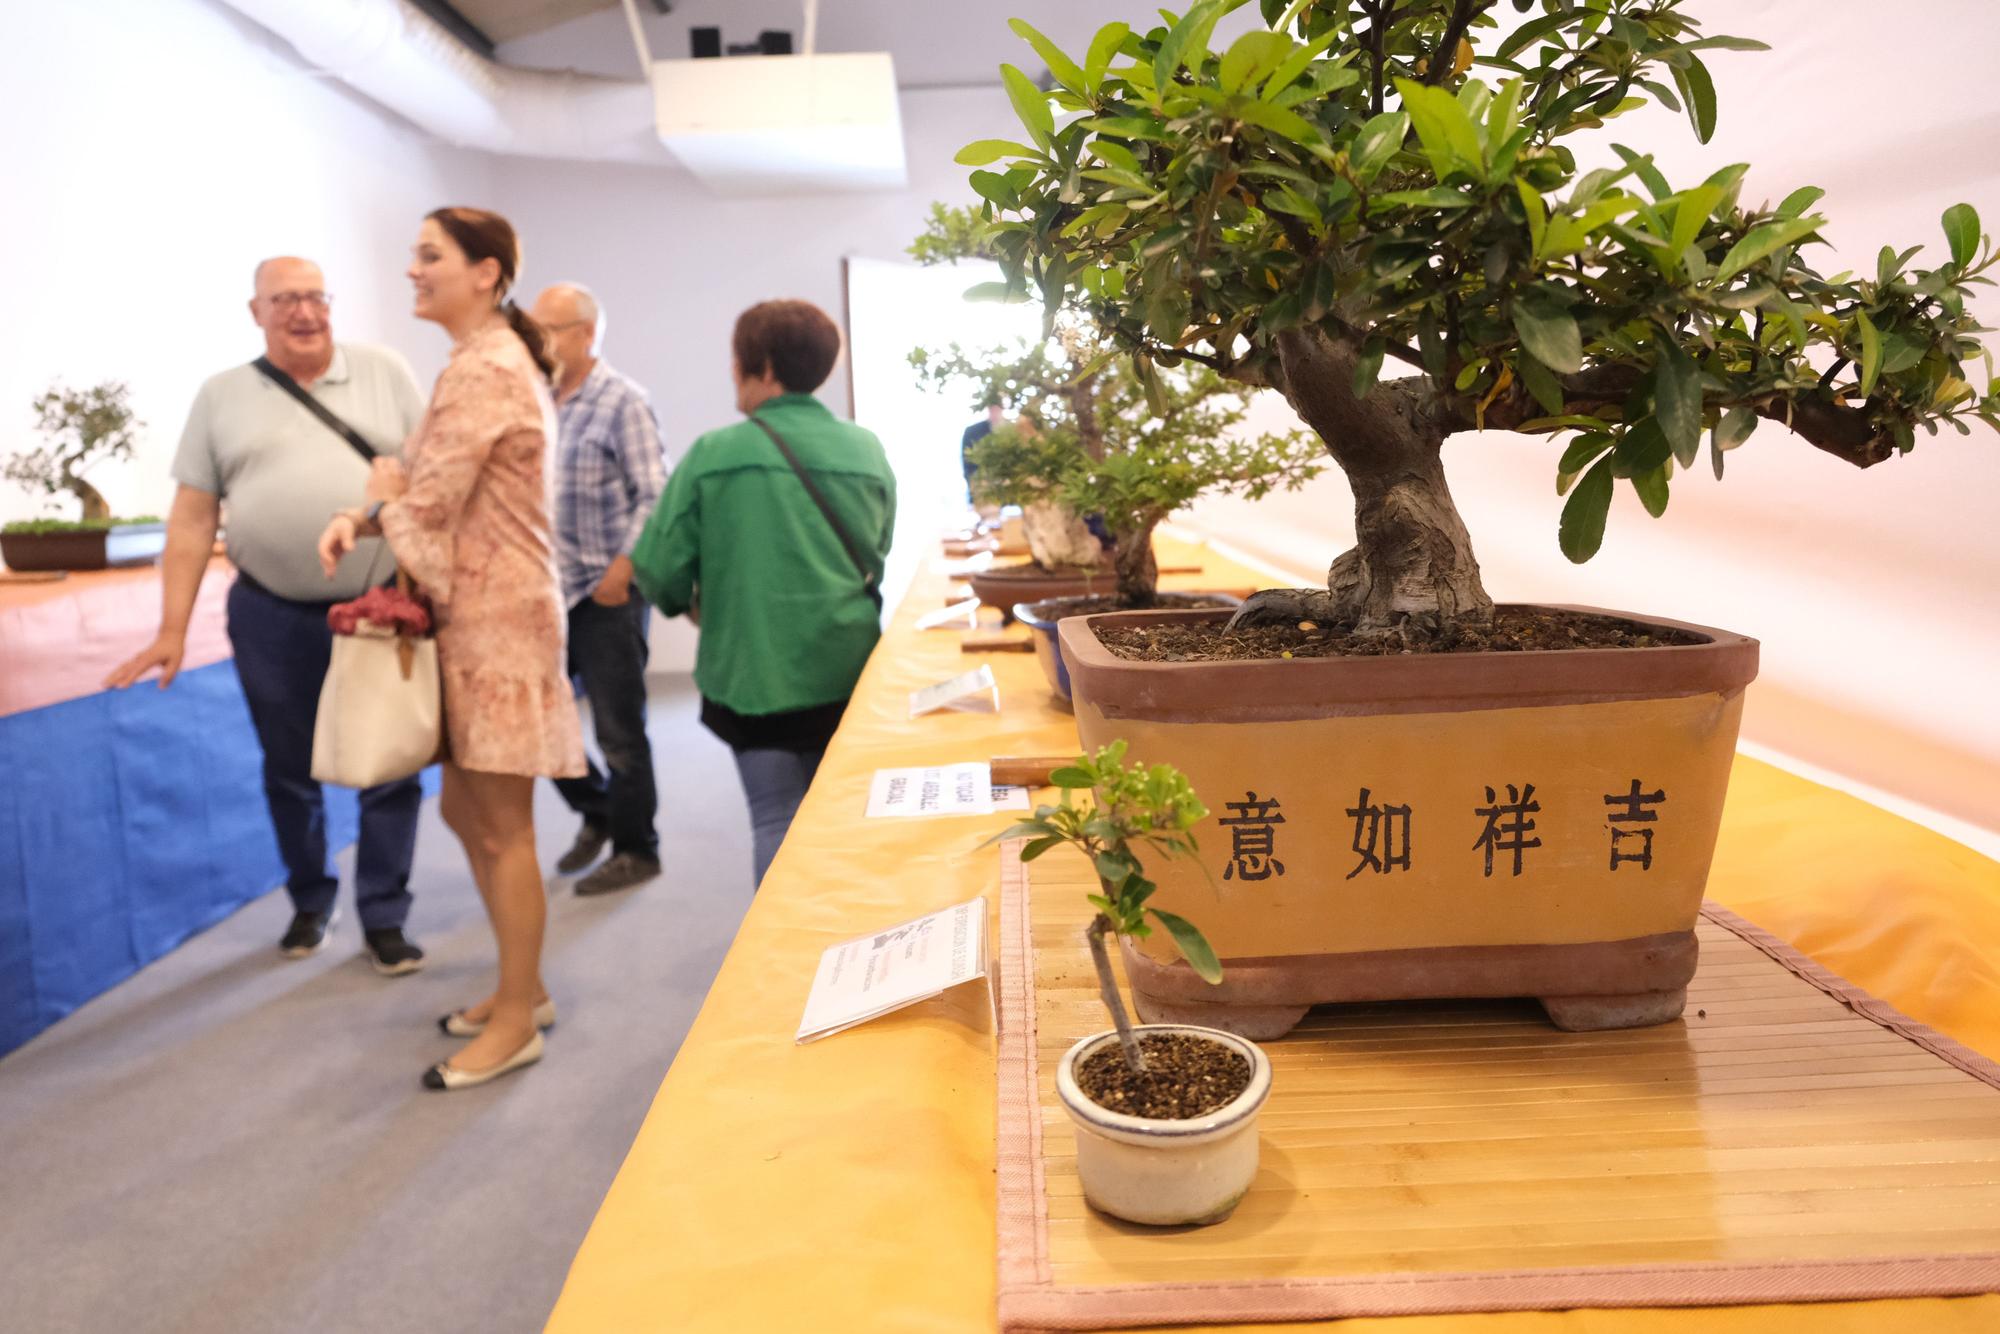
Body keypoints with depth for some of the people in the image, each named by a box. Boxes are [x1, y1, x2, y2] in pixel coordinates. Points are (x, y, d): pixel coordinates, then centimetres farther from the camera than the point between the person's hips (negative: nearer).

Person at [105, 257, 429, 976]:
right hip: (272, 617, 2)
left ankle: (383, 919, 17)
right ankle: (310, 903, 33)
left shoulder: (385, 372, 2)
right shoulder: (222, 396, 4)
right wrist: (173, 629, 0)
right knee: (290, 772, 13)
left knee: (390, 770, 3)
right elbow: (191, 520, 4)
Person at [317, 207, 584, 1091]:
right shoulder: (491, 361, 16)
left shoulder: (482, 372, -17)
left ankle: (518, 1019, 15)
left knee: (501, 828, 0)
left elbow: (429, 505, -20)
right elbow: (436, 493, 17)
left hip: (495, 621, -10)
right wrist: (362, 519, -1)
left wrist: (383, 494, 3)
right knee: (466, 811, 17)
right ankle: (521, 989, 31)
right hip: (476, 615, 10)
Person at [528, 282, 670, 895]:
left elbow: (655, 496, -13)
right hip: (549, 590, 7)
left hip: (606, 593, -7)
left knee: (619, 731, 2)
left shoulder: (624, 402, -9)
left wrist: (623, 568, -19)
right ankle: (596, 812, 33)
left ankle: (635, 851, 17)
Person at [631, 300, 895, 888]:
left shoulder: (714, 453, -9)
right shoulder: (868, 451, 2)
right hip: (846, 670, 3)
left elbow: (659, 573, -8)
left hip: (751, 674, -3)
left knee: (776, 822, 7)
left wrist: (696, 605, 13)